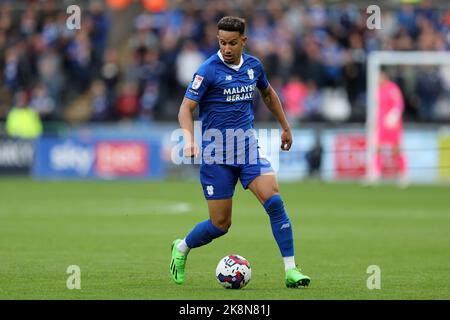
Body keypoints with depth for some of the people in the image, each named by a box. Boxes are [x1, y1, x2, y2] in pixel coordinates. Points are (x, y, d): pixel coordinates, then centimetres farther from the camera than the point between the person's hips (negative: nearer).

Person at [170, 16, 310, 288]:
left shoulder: (253, 65, 5)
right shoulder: (209, 70, -12)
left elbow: (268, 93, 25)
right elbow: (186, 107, -14)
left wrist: (285, 127, 29)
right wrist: (189, 139, -30)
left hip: (248, 147, 4)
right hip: (216, 153, -4)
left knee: (274, 201, -17)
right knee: (221, 224, 0)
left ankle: (291, 269, -14)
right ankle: (182, 248, 31)